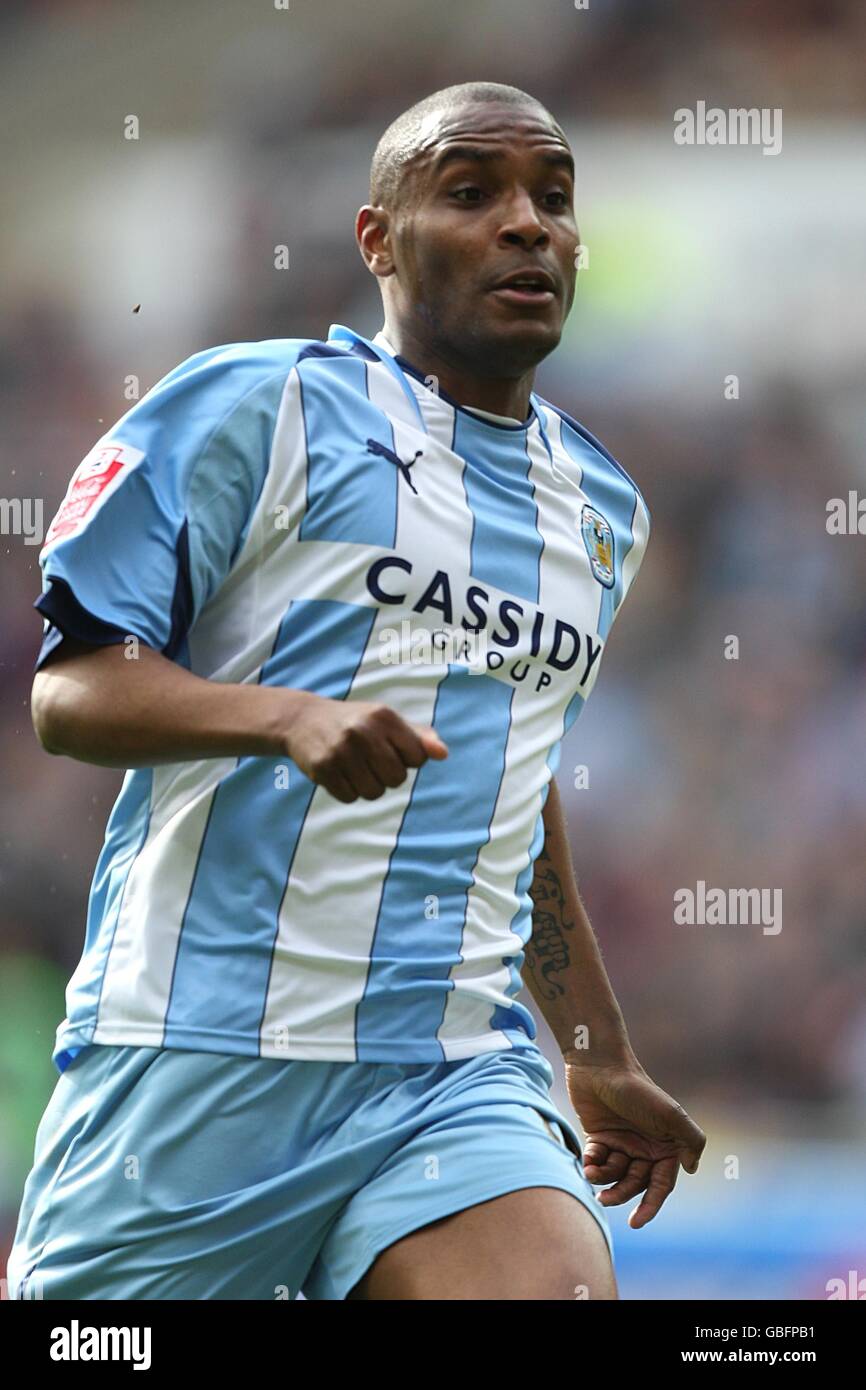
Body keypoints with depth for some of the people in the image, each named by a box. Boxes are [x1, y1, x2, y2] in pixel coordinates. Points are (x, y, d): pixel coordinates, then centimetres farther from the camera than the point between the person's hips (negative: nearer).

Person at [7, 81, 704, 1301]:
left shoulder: (604, 509, 19)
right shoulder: (260, 405, -1)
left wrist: (601, 1060, 34)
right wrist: (294, 716, -23)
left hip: (455, 1088, 4)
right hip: (199, 1064, -4)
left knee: (563, 1283, -23)